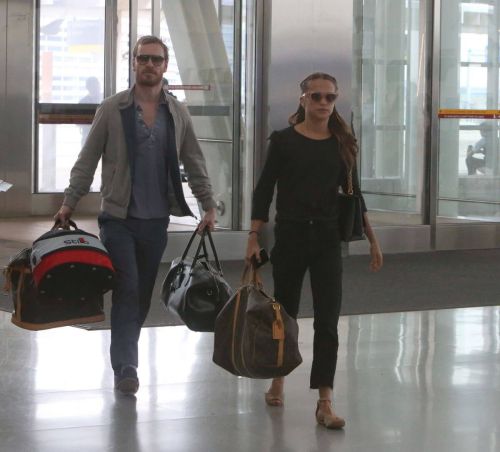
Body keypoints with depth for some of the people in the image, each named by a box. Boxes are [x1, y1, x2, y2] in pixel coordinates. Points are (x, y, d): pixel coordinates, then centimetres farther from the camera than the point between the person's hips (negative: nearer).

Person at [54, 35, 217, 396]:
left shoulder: (178, 113, 7)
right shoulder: (112, 109, -2)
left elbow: (195, 164, 13)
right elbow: (87, 161, 0)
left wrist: (209, 206, 6)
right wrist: (69, 203, -6)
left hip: (156, 220, 3)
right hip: (119, 218, -3)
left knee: (143, 295, 9)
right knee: (127, 291, -12)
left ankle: (125, 360, 22)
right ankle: (125, 367, -12)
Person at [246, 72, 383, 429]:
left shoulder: (342, 144, 5)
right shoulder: (284, 141, -2)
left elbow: (353, 194, 12)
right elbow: (264, 191, 0)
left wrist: (372, 239, 11)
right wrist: (254, 237, -5)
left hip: (327, 239, 1)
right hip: (290, 235, -1)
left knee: (327, 320, -5)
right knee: (285, 311, 13)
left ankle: (325, 402, -7)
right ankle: (278, 380, 35)